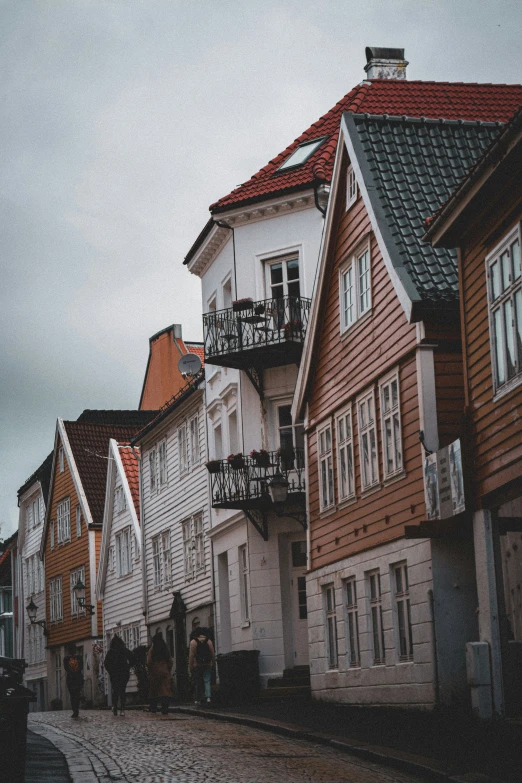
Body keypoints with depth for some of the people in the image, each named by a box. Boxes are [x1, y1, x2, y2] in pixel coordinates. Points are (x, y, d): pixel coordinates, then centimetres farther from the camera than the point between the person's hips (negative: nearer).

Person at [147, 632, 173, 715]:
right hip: (165, 673, 2)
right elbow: (171, 661, 4)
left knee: (153, 691, 11)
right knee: (165, 691, -3)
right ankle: (165, 709, -10)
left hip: (154, 672, -1)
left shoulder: (151, 650, -5)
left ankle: (153, 708, 18)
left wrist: (150, 670, 5)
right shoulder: (166, 649, 3)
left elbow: (149, 662, -9)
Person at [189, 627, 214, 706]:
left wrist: (190, 666, -5)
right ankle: (208, 697, -12)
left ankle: (198, 699, 7)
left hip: (197, 665, -2)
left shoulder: (193, 642, -4)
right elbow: (212, 654, 3)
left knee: (197, 683, 5)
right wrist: (212, 664, 9)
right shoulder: (209, 641, 5)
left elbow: (191, 655, -8)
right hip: (208, 665, 2)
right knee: (207, 681, 5)